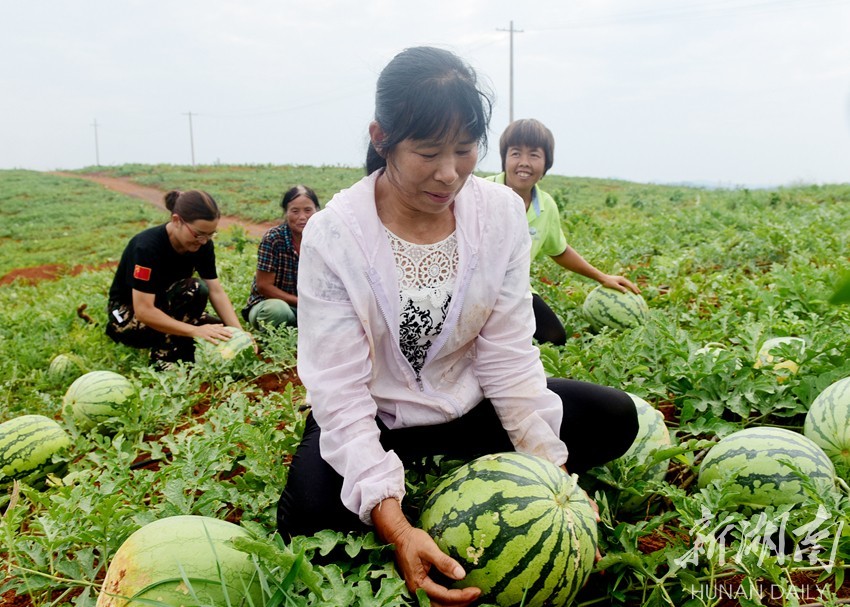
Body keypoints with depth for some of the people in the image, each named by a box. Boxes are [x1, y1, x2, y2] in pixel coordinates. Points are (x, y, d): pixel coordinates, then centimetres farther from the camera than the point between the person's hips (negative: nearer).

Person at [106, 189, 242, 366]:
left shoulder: (202, 245, -13)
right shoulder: (147, 246, -31)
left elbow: (217, 292, -13)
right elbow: (144, 311, -34)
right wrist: (195, 330, -41)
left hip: (167, 310, 6)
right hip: (128, 315, -6)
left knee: (221, 333, -17)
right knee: (194, 290, -31)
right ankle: (163, 360, -19)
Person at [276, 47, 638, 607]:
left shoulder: (503, 213, -12)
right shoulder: (333, 235, -22)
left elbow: (510, 355, -12)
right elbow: (340, 391, -25)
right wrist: (395, 527, -37)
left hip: (469, 403, 4)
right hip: (374, 417, -3)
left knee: (617, 419, -9)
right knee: (310, 512, -32)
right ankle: (420, 516, 0)